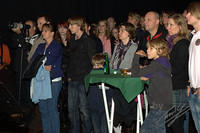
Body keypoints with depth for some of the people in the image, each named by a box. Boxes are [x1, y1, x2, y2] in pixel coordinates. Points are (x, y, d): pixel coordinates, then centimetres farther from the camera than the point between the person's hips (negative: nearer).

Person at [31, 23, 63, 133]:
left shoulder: (57, 46, -3)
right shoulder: (40, 47, 18)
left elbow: (49, 61, -12)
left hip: (54, 80, -7)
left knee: (52, 108, -8)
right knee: (43, 107, 7)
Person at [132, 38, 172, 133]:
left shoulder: (157, 64, -19)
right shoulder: (163, 62, 11)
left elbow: (135, 73, -19)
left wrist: (137, 56, -8)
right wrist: (146, 77, 6)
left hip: (159, 105, -10)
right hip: (163, 104, 10)